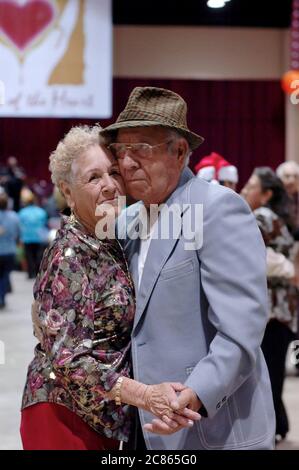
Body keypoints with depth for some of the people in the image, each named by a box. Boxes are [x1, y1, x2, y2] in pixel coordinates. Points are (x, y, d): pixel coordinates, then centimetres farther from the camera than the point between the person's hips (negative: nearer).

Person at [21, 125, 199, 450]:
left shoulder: (110, 246, 5)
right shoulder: (67, 256, -18)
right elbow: (65, 357, -24)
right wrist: (145, 395, -32)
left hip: (104, 417, 7)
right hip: (66, 414, -7)